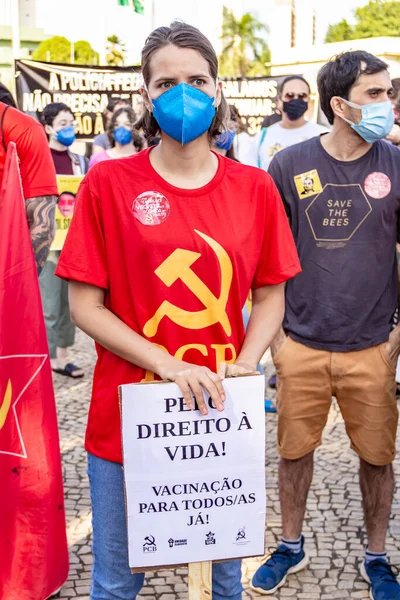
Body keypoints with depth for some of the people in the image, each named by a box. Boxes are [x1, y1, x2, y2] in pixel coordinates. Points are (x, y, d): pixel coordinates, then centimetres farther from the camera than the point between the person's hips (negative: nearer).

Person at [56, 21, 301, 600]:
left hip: (222, 413, 2)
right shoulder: (109, 183, -6)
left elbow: (271, 296, 7)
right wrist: (169, 364, -17)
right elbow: (84, 305, -6)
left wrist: (243, 366, -10)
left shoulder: (255, 188, 1)